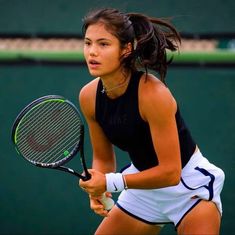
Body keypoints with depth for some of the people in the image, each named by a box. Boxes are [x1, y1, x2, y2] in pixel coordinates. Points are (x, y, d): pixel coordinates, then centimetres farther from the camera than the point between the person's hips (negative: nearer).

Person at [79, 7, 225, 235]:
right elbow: (103, 158, 2)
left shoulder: (153, 94, -30)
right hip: (143, 184, 6)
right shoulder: (89, 96, -11)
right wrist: (97, 188, -19)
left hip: (189, 185, -6)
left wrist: (110, 182, -31)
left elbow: (170, 172, -28)